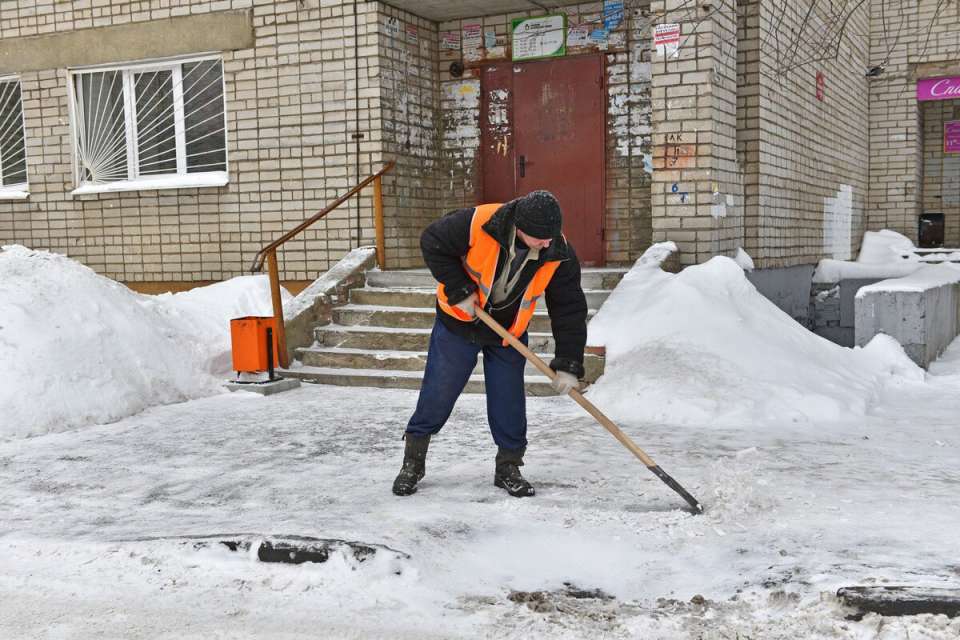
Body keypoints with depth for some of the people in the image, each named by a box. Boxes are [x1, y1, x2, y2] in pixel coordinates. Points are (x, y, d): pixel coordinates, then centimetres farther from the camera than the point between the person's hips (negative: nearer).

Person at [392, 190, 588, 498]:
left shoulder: (559, 255, -21)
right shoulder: (477, 223, -31)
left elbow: (569, 310, -14)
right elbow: (432, 243, -17)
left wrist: (568, 365, -17)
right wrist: (459, 291, -22)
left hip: (509, 333, 2)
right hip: (459, 321, -2)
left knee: (509, 401, 2)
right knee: (437, 393, 3)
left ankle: (508, 467, 21)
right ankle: (413, 463, 19)